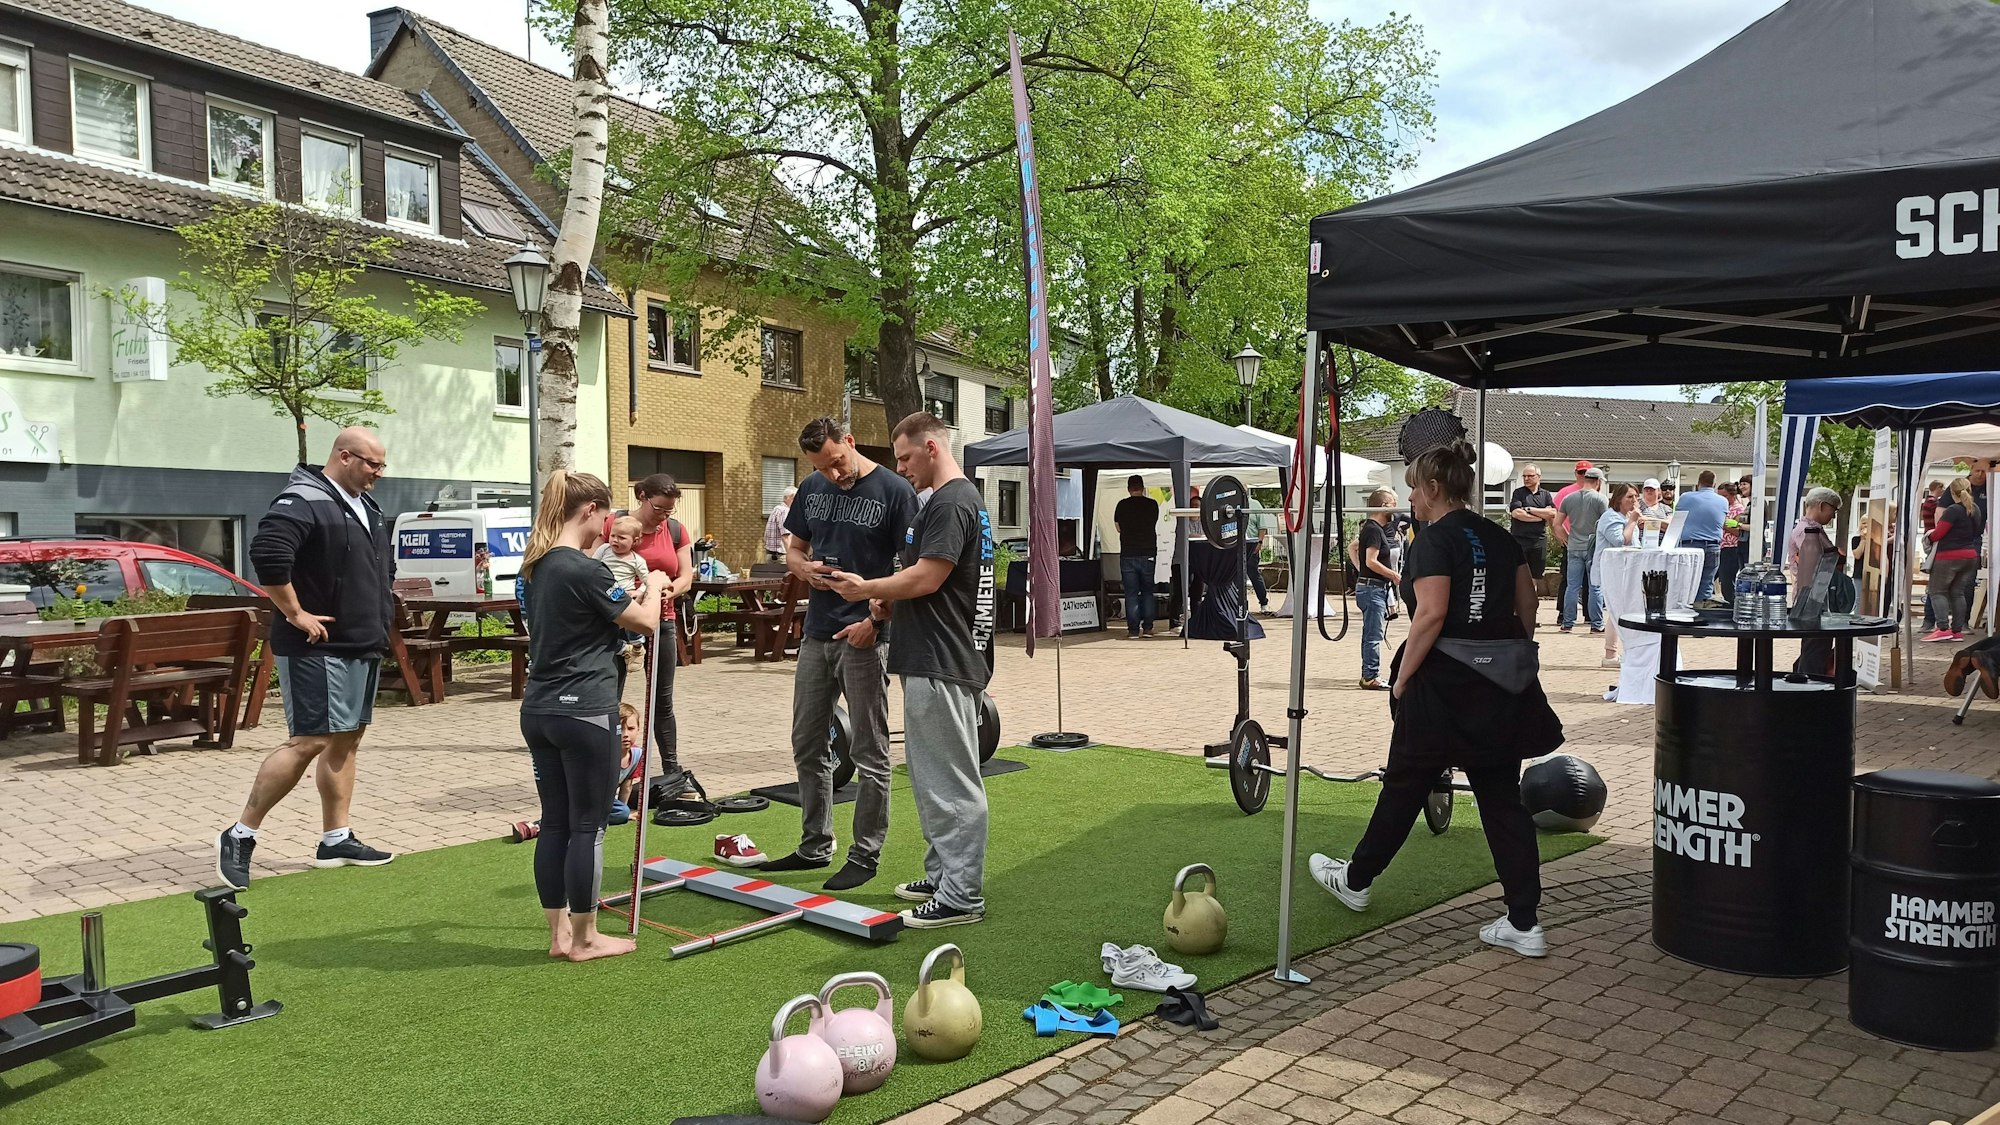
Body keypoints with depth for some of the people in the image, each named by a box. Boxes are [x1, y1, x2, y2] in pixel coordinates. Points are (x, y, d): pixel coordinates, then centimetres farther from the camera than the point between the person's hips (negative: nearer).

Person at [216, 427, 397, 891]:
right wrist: (295, 613, -23)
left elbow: (384, 564, 31)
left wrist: (381, 607, 19)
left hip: (364, 646, 10)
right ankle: (239, 836, 1)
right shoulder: (303, 502, -16)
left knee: (347, 740, 12)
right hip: (317, 648, -10)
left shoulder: (368, 509, 15)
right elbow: (267, 555, -30)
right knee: (309, 742, -11)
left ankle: (336, 840, 20)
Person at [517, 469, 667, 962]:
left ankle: (559, 933, 20)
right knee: (588, 826, 3)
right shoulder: (585, 570, -17)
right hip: (584, 712, -9)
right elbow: (645, 622, -9)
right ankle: (584, 938, 12)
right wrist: (654, 587, 9)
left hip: (539, 711, 9)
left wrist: (638, 595, 17)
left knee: (554, 824, 12)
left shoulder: (539, 565, 10)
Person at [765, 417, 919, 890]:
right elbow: (794, 549, 18)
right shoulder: (813, 489, 9)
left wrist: (875, 619, -19)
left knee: (869, 753, 3)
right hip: (817, 633, 7)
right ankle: (815, 846, 28)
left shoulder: (894, 491, -9)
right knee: (807, 745, 14)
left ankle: (865, 855, 13)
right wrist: (804, 568, -5)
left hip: (866, 637, -7)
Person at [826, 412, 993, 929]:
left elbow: (927, 578, -21)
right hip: (932, 659, 11)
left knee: (951, 781, -4)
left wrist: (865, 589, -8)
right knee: (931, 776, 17)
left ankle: (963, 895, 3)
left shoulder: (951, 503, -15)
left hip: (942, 664, -11)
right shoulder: (956, 499, 18)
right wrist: (878, 604, 12)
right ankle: (943, 876, 27)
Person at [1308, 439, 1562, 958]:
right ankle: (1524, 924, 8)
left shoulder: (1435, 539, -12)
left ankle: (1356, 881, 30)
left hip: (1446, 683, -7)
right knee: (1502, 798, 9)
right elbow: (1527, 607, 13)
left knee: (1404, 787, 10)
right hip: (1504, 688, 7)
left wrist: (1402, 678, -15)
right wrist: (1512, 659, 20)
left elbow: (1432, 614, -21)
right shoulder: (1499, 537, 11)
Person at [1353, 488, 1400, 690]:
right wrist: (1394, 575, -16)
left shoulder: (1370, 527, 14)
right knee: (1373, 635, -8)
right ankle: (1371, 677, -6)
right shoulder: (1374, 530, -16)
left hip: (1366, 585, 10)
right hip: (1373, 588, -10)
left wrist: (1361, 570, 23)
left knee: (1370, 635, 14)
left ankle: (1368, 675, 20)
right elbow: (1372, 561, -24)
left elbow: (1353, 547, 28)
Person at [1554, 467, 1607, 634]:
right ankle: (1597, 624, 6)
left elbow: (1557, 524, 5)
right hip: (1594, 547, -3)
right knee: (1595, 587, 3)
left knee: (1572, 587, 6)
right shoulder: (1600, 498, -7)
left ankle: (1567, 623, 8)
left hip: (1574, 547, 3)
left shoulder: (1569, 498, 4)